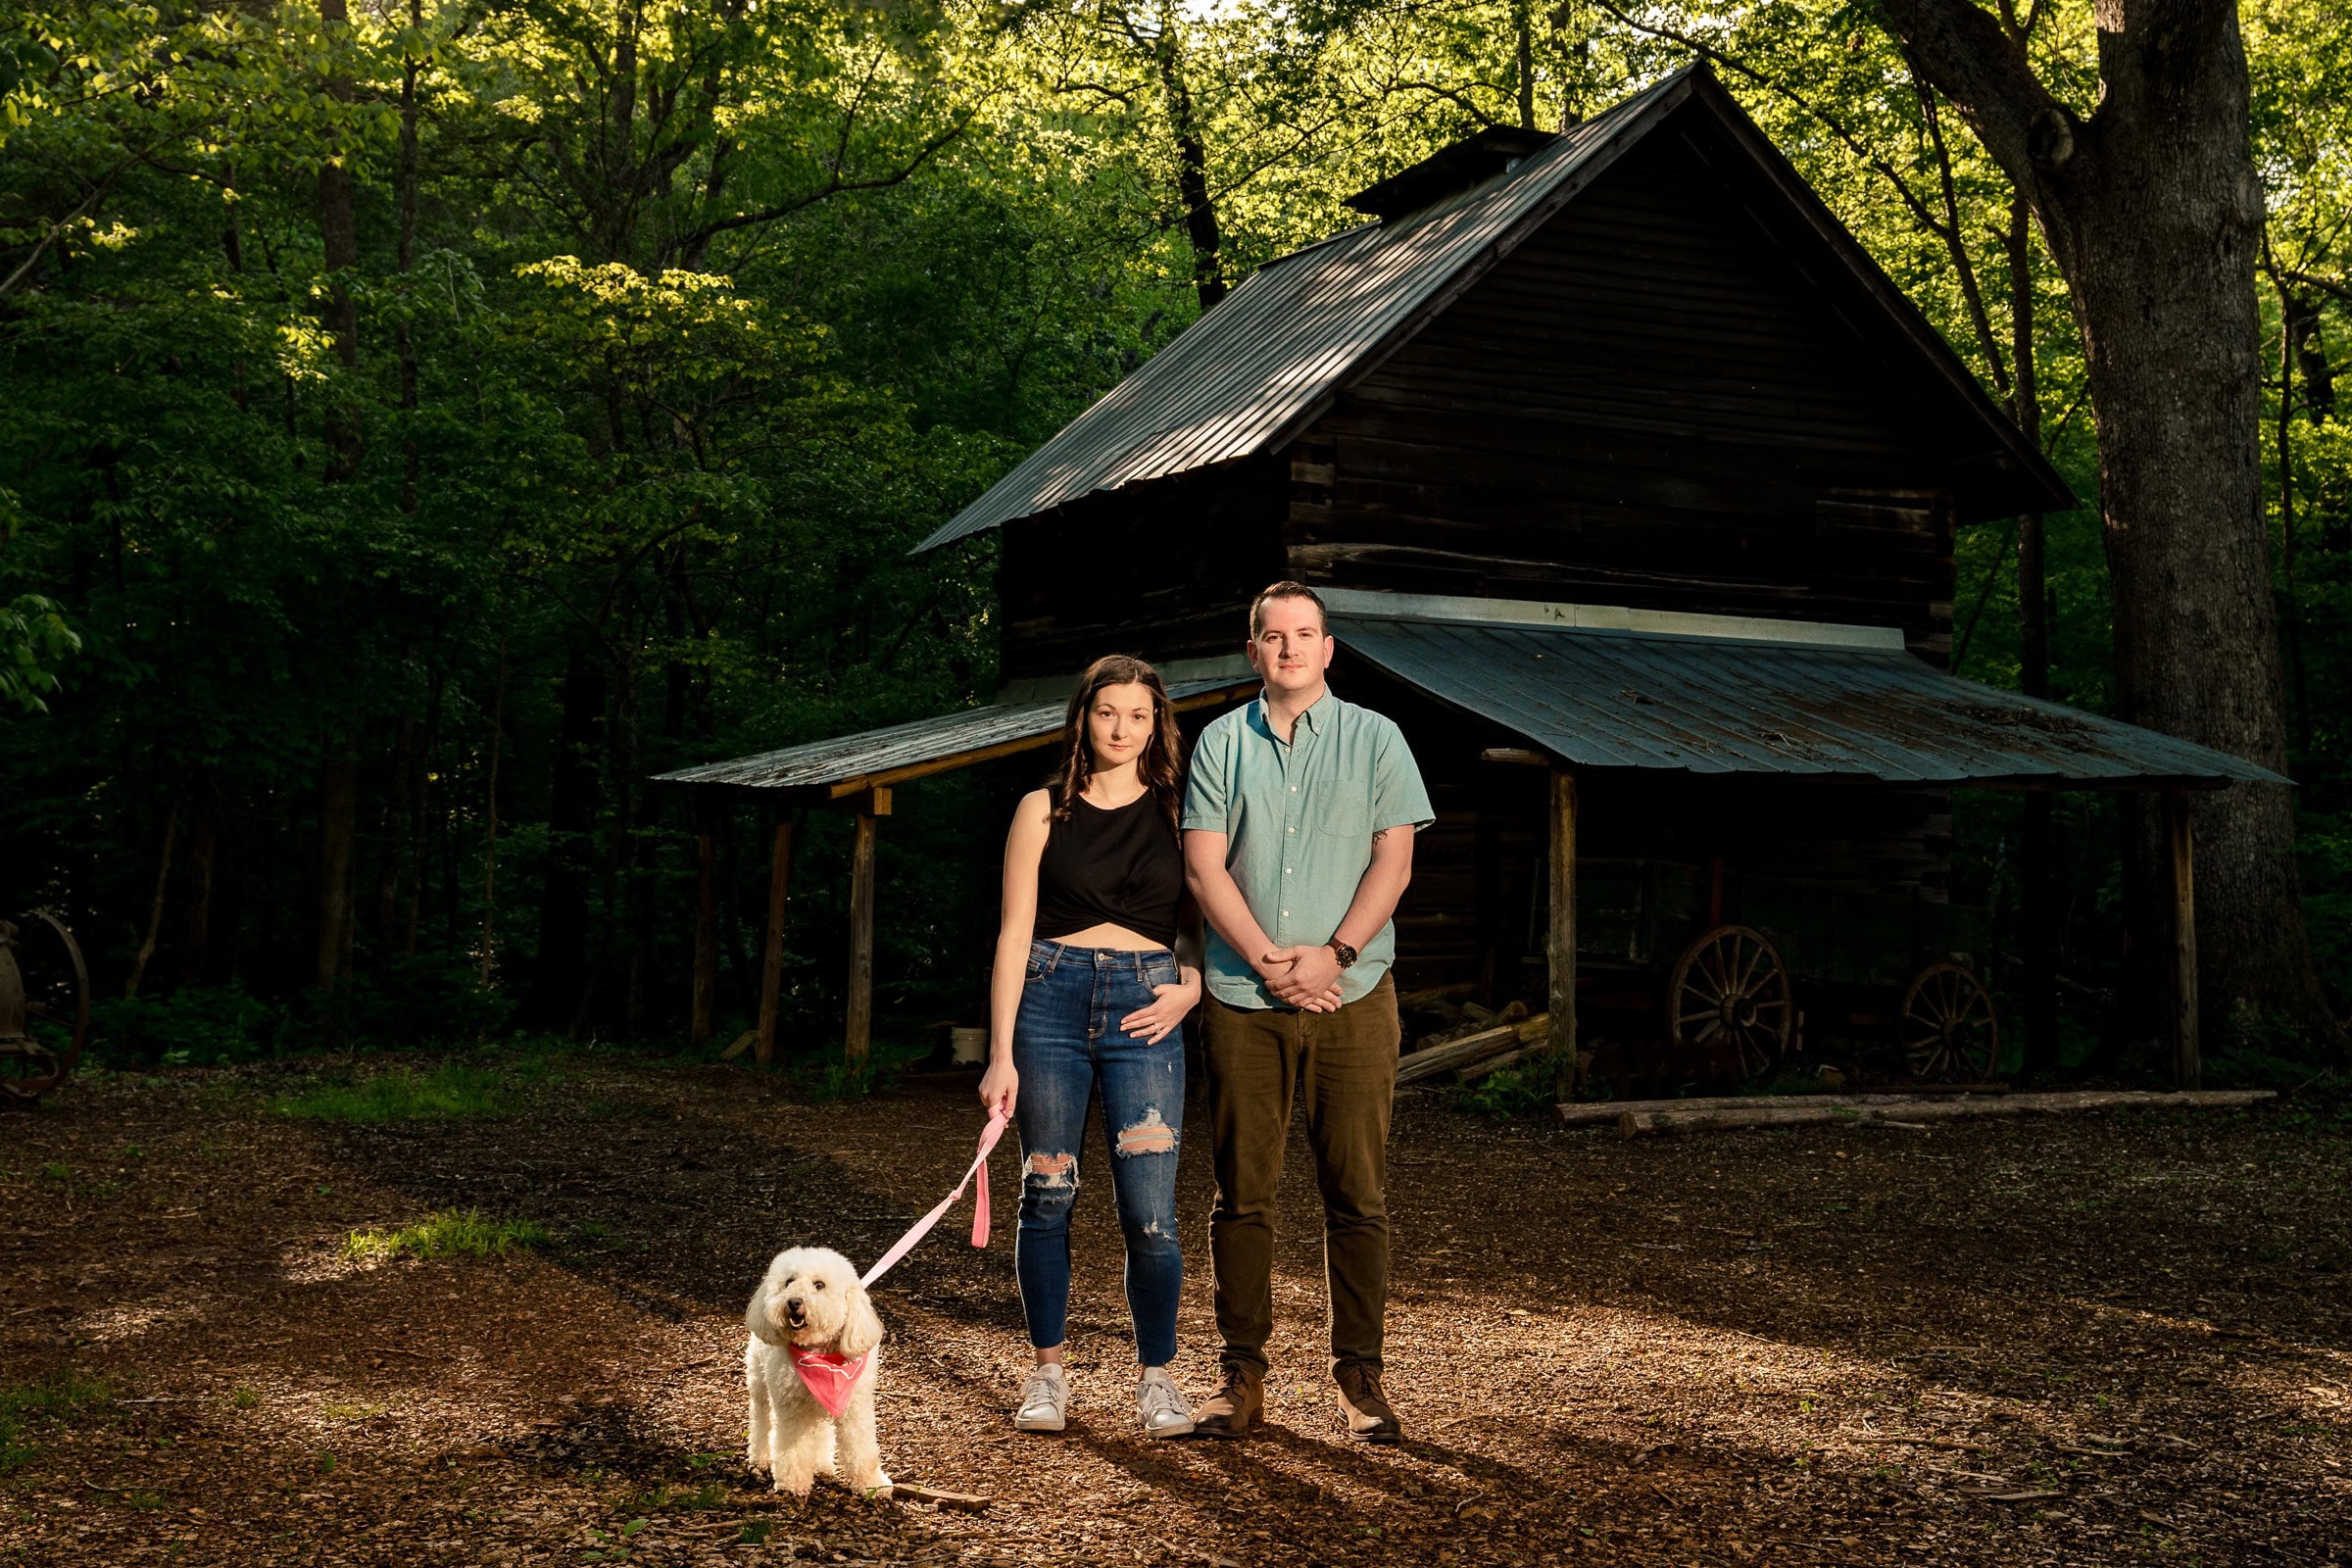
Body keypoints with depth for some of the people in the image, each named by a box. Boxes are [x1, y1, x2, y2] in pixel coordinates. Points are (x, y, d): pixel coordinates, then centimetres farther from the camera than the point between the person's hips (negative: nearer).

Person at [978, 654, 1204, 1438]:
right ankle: (1048, 1370, 20)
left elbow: (1206, 922, 16)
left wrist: (1190, 988, -4)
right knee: (1047, 1196, 5)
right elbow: (1014, 933, 2)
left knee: (1150, 1214, -5)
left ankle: (1155, 1374, 12)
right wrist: (1001, 1054, -4)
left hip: (1144, 1009, 0)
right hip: (1050, 998, 0)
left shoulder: (1175, 811, 8)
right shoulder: (1043, 809, 5)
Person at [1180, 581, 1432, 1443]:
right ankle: (1243, 1372, 12)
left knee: (1357, 1195, 1)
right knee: (1242, 1194, 3)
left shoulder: (1375, 739, 7)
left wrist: (1333, 954, -11)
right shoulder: (1221, 743, 9)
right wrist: (1268, 961, -10)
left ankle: (1360, 1373, 10)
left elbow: (1394, 861, 1)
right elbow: (1205, 867, 2)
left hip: (1352, 994, -1)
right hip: (1242, 995, 1)